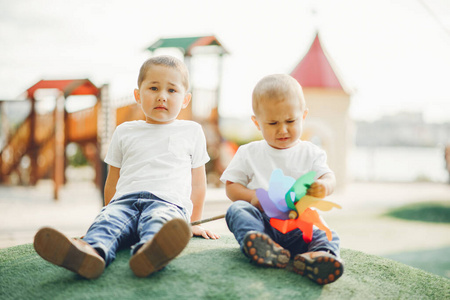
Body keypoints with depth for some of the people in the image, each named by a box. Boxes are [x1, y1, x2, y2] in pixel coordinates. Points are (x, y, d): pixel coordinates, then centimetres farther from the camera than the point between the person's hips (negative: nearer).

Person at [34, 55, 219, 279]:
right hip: (125, 200, 2)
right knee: (107, 221, -34)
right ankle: (92, 252, -66)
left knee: (159, 220, -39)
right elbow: (112, 182, 29)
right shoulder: (124, 132, 25)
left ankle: (149, 254, -72)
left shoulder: (192, 131, 22)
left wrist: (193, 222, 21)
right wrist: (110, 211, 22)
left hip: (168, 202, -2)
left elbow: (198, 183, 24)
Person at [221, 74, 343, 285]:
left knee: (329, 236, -26)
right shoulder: (249, 153, 15)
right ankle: (259, 243, -58)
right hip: (262, 219, -1)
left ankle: (318, 256, -60)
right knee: (237, 209, -30)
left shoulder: (311, 153, 16)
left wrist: (324, 186, -23)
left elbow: (328, 177, 4)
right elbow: (231, 186, 12)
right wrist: (251, 196, -11)